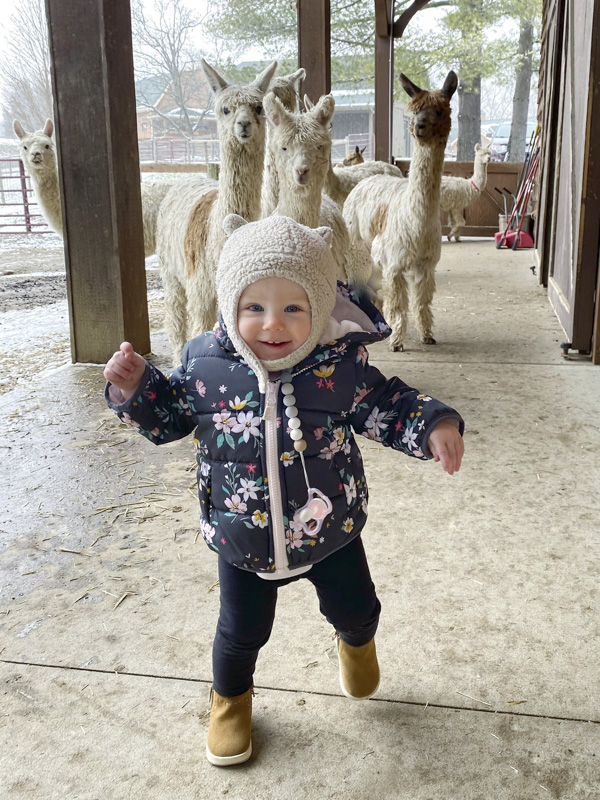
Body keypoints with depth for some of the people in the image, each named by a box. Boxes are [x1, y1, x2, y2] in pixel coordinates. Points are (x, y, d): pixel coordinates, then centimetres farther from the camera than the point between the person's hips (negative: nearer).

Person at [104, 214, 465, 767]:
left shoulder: (342, 363, -19)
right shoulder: (204, 363, -16)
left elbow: (385, 407, -4)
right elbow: (168, 419, 1)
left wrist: (434, 425, -19)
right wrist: (135, 386, -15)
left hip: (331, 532, 1)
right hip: (243, 539, 0)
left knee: (355, 609, 23)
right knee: (242, 629, 18)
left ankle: (356, 642, 63)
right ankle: (230, 698, 51)